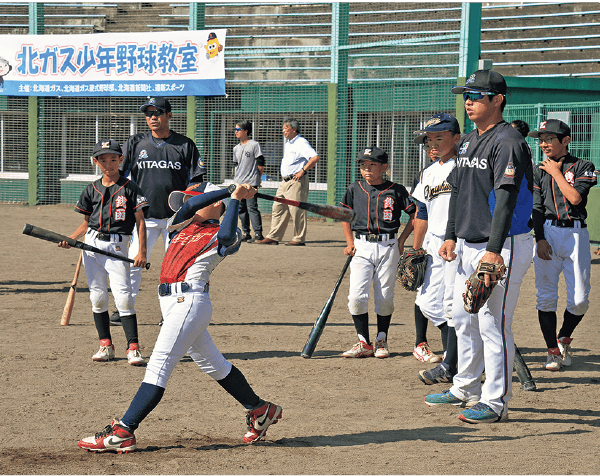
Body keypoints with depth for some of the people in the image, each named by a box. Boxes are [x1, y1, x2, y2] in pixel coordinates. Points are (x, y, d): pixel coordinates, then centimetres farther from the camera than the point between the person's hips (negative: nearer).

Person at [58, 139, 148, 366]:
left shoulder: (130, 188, 0)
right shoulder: (91, 190, 11)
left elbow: (140, 221, -1)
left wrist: (141, 251, -10)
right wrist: (70, 239, 1)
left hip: (117, 247, -4)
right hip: (92, 245, 4)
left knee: (123, 296, -13)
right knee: (97, 296, 6)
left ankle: (133, 348, -11)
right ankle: (106, 345, 16)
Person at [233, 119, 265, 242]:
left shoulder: (254, 145, -3)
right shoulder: (236, 148, 17)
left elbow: (261, 164, -2)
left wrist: (256, 177, 0)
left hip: (251, 182, -7)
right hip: (238, 183, 7)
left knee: (252, 208, -13)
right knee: (241, 209, 5)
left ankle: (258, 233, -13)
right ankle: (246, 234, 11)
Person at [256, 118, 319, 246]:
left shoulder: (301, 143, -10)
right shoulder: (287, 144, 19)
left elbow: (315, 157, -22)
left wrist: (303, 171, -21)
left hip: (296, 182, -10)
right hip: (285, 181, 10)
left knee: (296, 210, -7)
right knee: (278, 209, 7)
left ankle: (299, 239, -2)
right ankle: (273, 237, 9)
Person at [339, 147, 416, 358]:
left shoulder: (396, 190, -1)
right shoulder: (355, 189, 7)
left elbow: (415, 215, 5)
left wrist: (401, 241, 0)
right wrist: (349, 242, 7)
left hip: (388, 247, -2)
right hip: (362, 247, 2)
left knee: (385, 298, 2)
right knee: (357, 296, -9)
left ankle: (381, 341, 17)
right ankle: (364, 343, 0)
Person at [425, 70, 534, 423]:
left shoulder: (507, 142, -15)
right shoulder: (469, 141, 14)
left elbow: (506, 198, -23)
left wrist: (494, 250, -28)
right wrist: (451, 236, 15)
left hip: (504, 248, -9)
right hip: (469, 247, 9)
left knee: (493, 324, -8)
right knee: (463, 319, 16)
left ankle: (495, 402, -3)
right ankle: (466, 389, 29)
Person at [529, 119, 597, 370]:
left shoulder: (583, 167, 3)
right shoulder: (538, 171, 12)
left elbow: (575, 198, -12)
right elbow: (536, 207, 6)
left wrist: (556, 173, -4)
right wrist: (540, 239, -5)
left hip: (576, 234, -2)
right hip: (547, 233, 2)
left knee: (579, 300, -6)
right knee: (546, 297, -3)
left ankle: (564, 338, 20)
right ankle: (553, 351, 7)